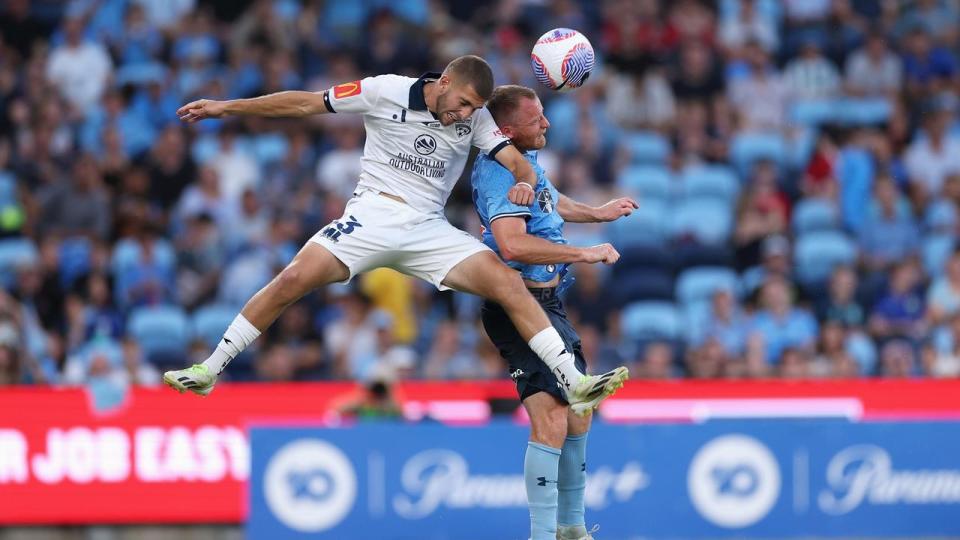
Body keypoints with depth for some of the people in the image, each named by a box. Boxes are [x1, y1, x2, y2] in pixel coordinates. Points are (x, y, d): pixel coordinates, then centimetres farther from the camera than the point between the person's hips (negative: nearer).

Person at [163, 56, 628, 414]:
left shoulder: (475, 118, 3)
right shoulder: (386, 92, -4)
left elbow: (515, 160, -3)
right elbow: (305, 103, 1)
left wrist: (524, 181, -29)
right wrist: (226, 108, 1)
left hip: (430, 231, 2)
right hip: (371, 215, -2)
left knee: (507, 282, -16)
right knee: (294, 279, -20)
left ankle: (575, 385, -15)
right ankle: (208, 371, -8)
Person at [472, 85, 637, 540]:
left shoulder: (526, 158, 11)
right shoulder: (499, 171, -21)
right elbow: (513, 244, -35)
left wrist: (597, 213, 40)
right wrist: (584, 253, -29)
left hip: (547, 302, 11)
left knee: (577, 416, 20)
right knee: (552, 420, -20)